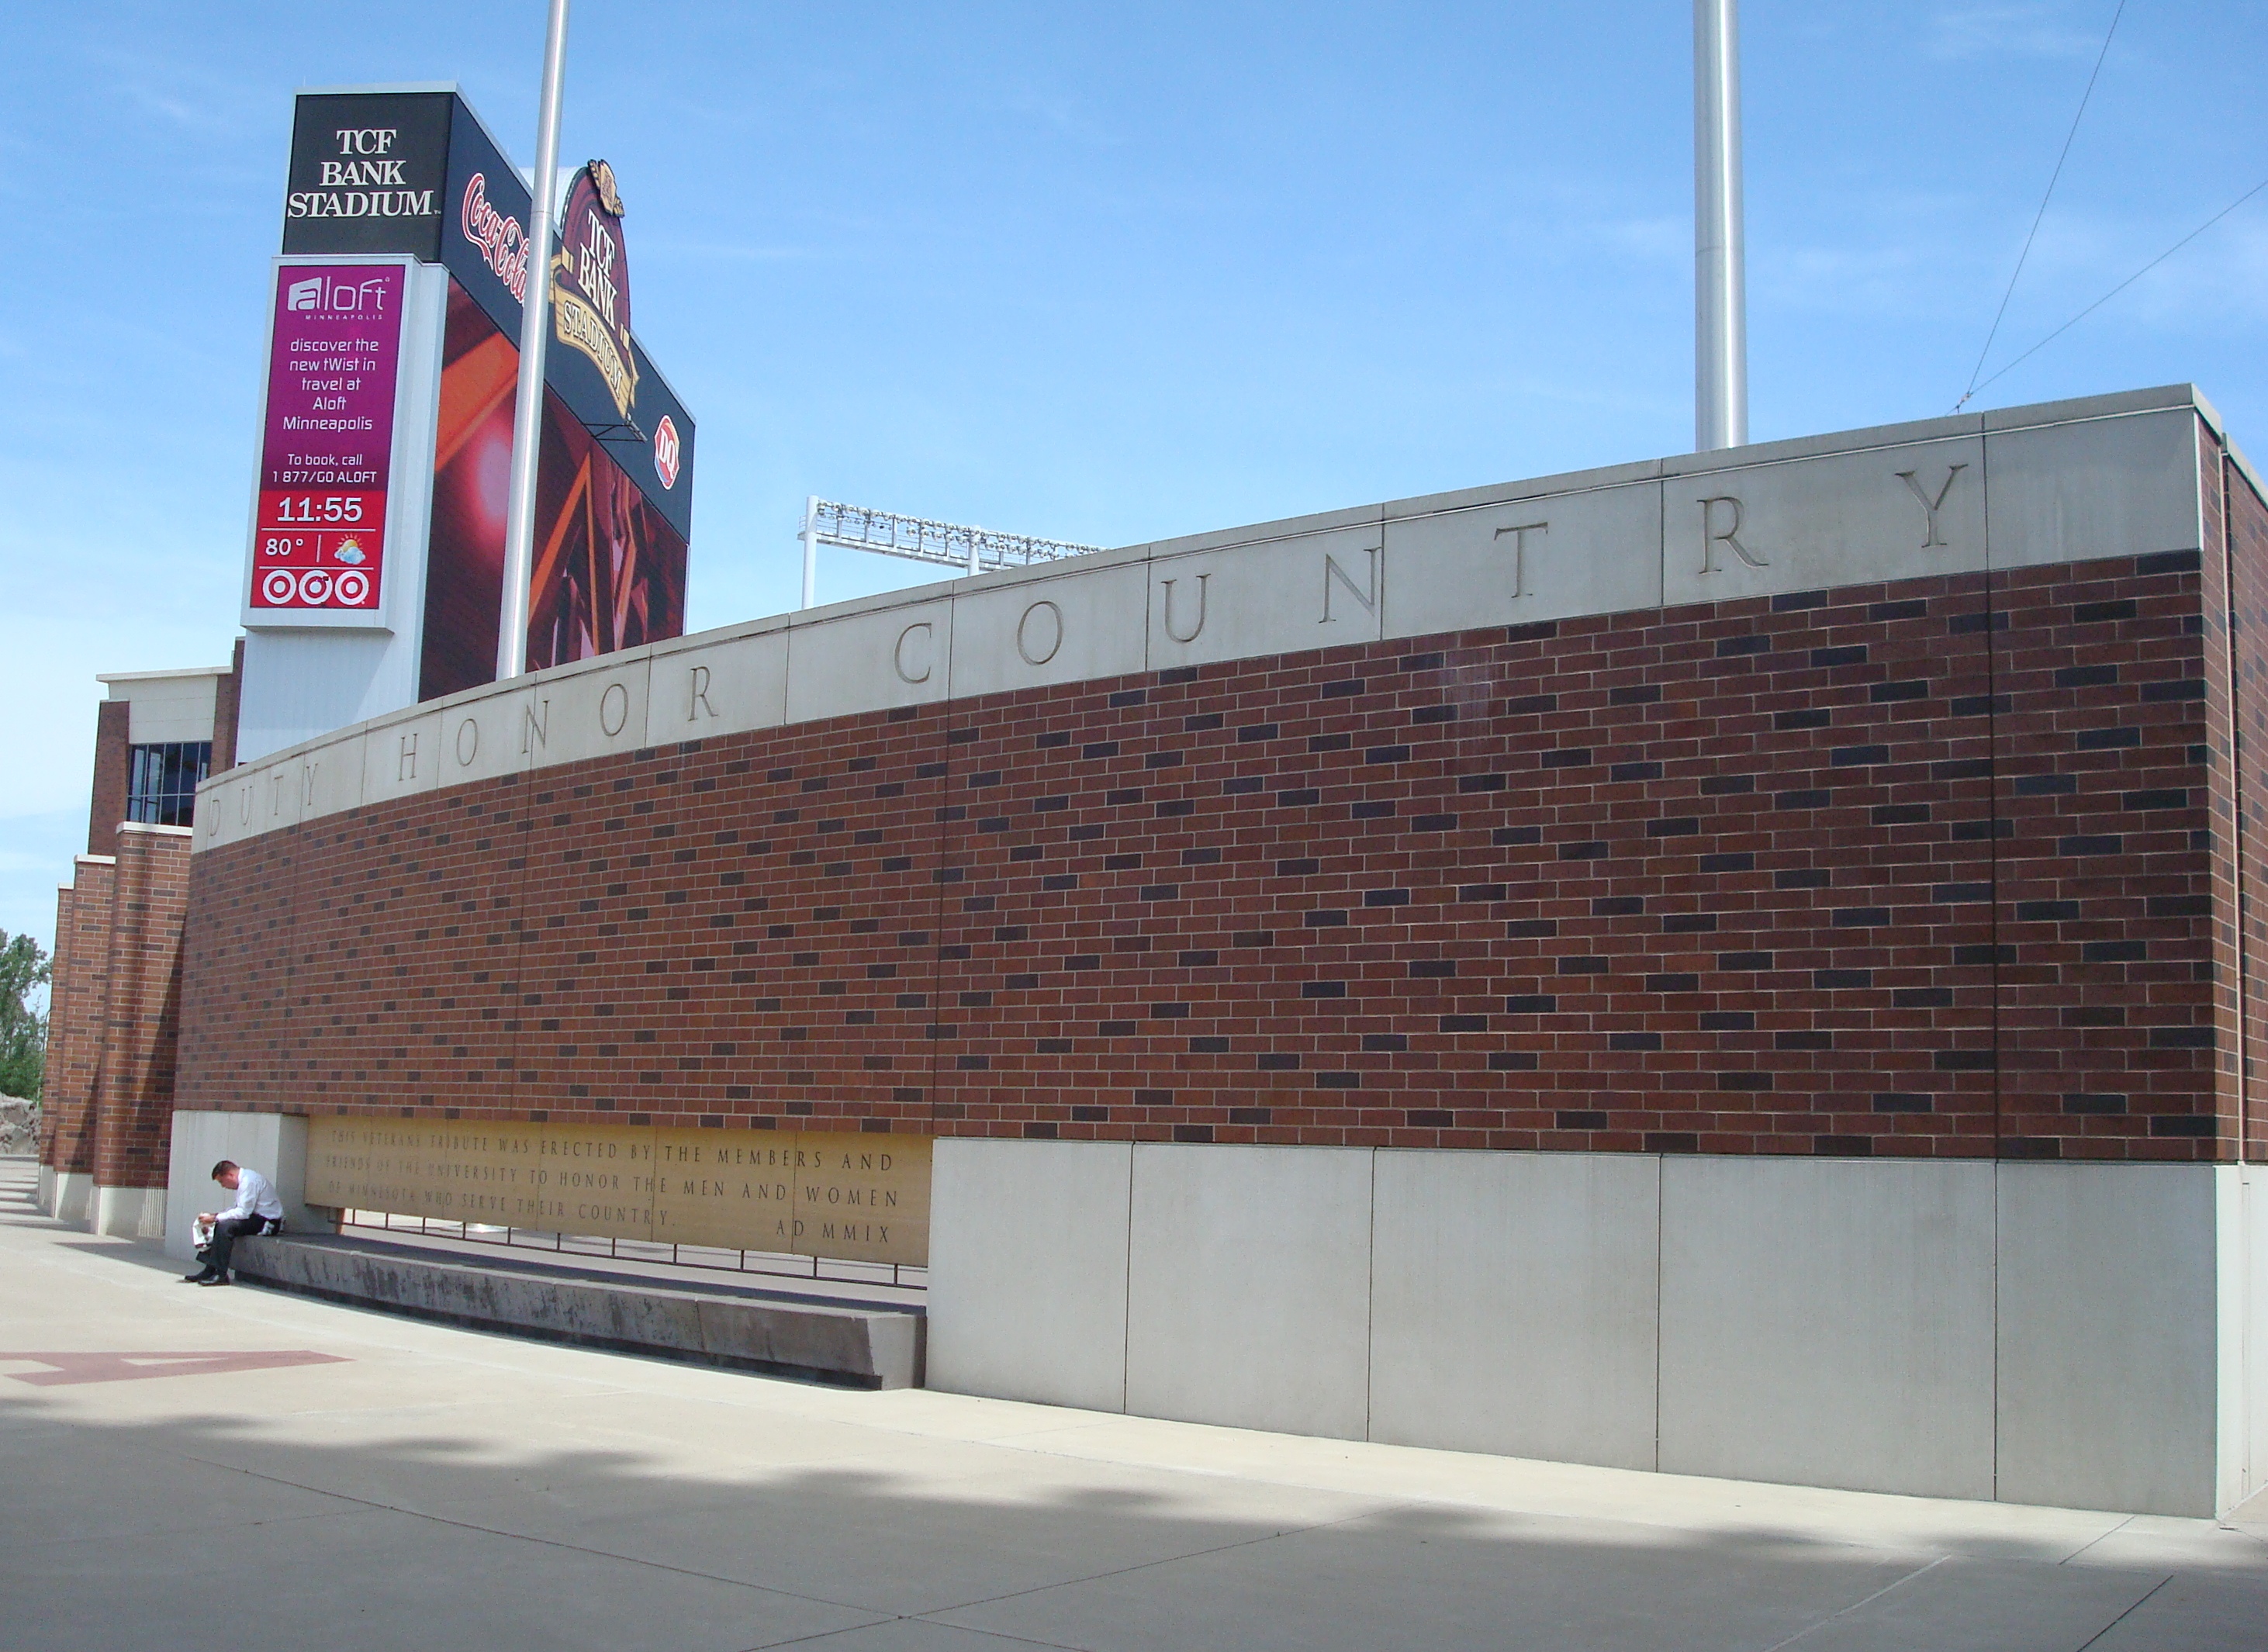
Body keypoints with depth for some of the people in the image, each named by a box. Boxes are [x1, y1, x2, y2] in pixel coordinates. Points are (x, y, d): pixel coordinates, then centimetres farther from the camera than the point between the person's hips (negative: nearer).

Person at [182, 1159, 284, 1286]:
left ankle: (220, 1275, -20)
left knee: (225, 1226, -23)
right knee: (220, 1225, 5)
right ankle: (209, 1270, 3)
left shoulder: (249, 1181, -19)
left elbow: (242, 1212, -24)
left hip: (267, 1222, -11)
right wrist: (215, 1216, 1)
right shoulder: (243, 1180, 12)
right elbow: (238, 1208, 14)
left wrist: (215, 1218, -18)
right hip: (256, 1217, 11)